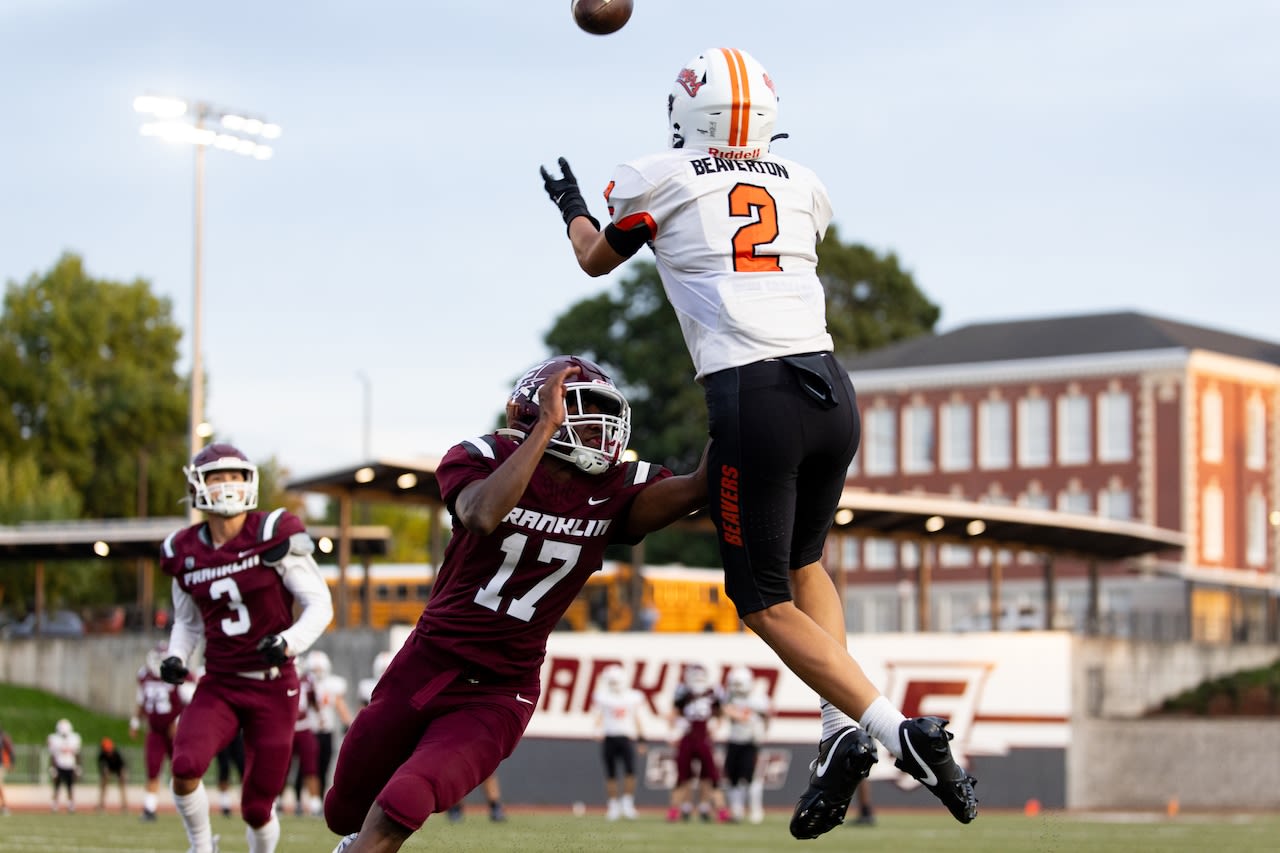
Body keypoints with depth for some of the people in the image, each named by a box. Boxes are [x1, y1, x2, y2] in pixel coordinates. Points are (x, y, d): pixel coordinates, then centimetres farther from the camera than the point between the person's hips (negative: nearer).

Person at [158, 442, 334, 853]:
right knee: (185, 767, -25)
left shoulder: (274, 537, -9)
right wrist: (176, 657, -1)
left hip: (273, 688, -2)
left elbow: (320, 605, -7)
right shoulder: (186, 553, 3)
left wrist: (289, 643, -25)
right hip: (219, 685, 2)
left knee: (257, 808, 1)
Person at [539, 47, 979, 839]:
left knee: (765, 601, 6)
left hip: (753, 398, -5)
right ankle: (842, 730, 9)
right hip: (830, 388, 5)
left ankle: (889, 728, -10)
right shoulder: (801, 185, 16)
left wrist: (572, 206, 46)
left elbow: (597, 260, 25)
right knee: (802, 565, 25)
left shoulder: (656, 180, 6)